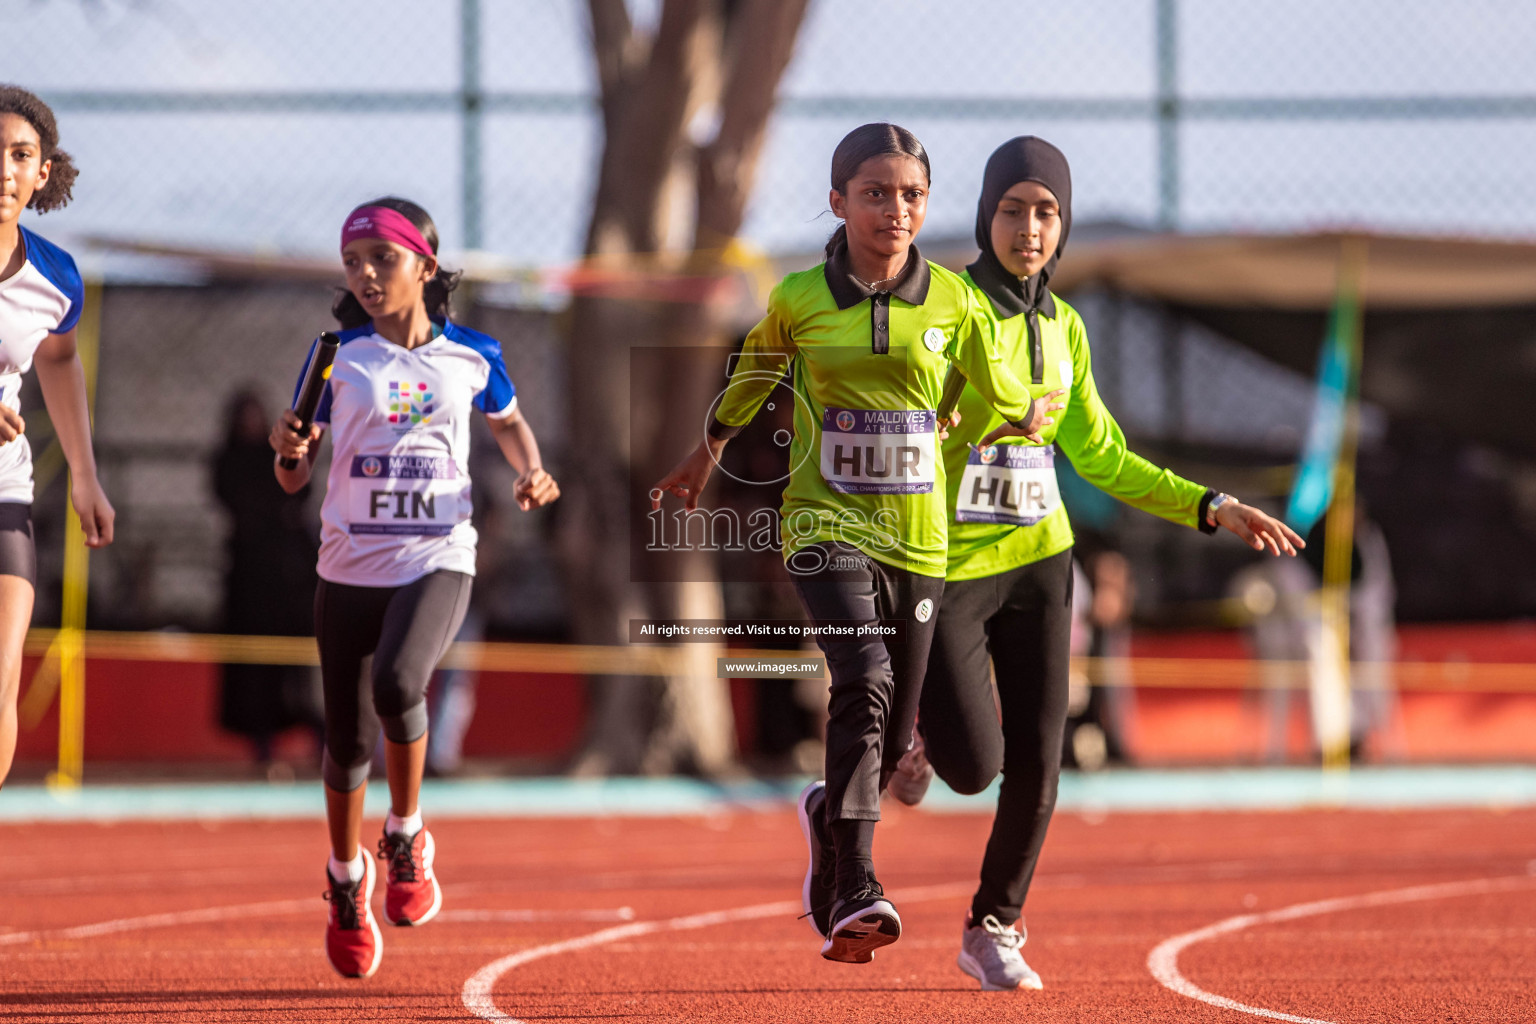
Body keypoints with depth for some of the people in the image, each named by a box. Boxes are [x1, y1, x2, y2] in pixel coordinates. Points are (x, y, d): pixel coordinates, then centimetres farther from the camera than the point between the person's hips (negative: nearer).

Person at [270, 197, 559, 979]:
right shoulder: (337, 357, -1)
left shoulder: (471, 356, 1)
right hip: (350, 566, 2)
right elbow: (293, 479, 2)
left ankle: (407, 835, -4)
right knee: (347, 739, 8)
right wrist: (289, 448, -21)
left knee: (397, 683, -29)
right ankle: (346, 879, 34)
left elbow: (508, 421, 22)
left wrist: (531, 473, 3)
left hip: (438, 561, -1)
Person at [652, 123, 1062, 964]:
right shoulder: (798, 299, 0)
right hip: (827, 524, -3)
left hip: (917, 537, 3)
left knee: (893, 733, 7)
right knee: (864, 681, -26)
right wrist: (705, 456, 31)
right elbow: (753, 374, 20)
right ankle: (854, 892, -32)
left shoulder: (950, 302, 1)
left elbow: (1003, 396, 19)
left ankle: (829, 813, 42)